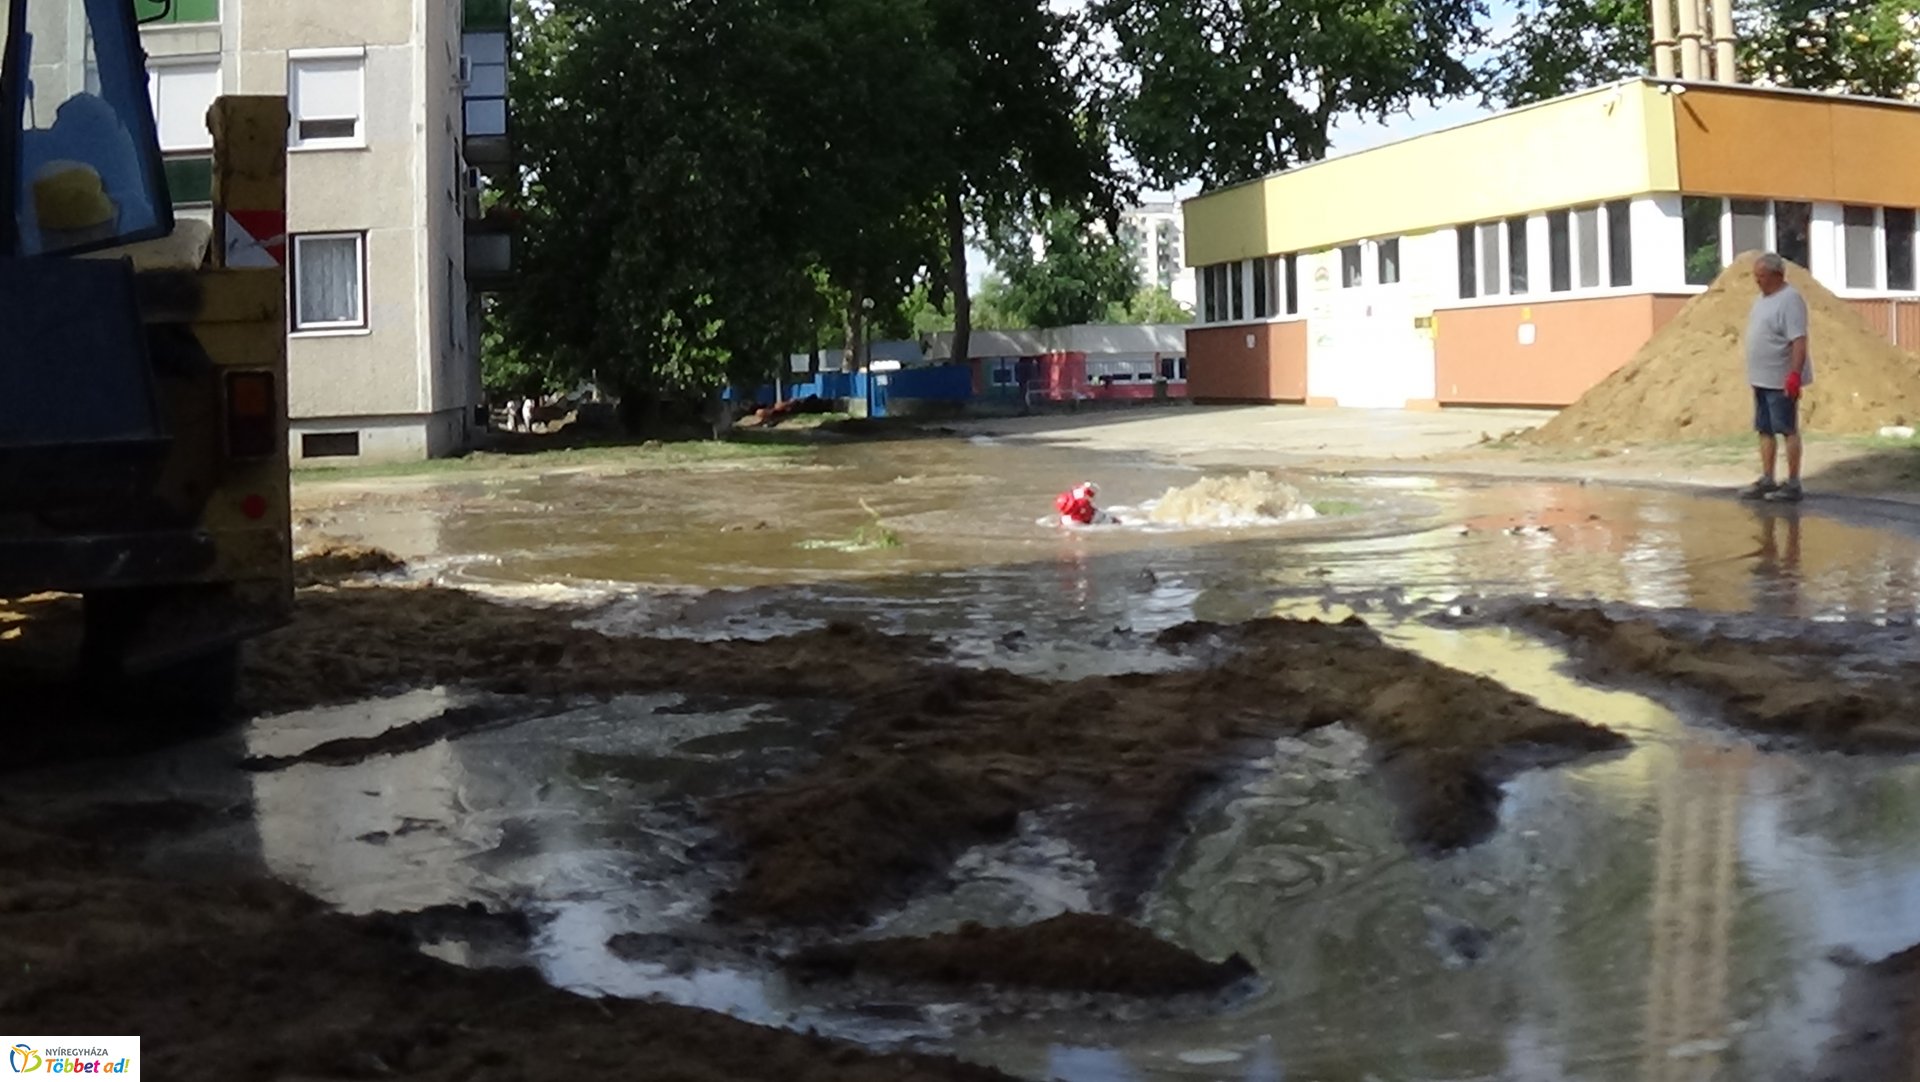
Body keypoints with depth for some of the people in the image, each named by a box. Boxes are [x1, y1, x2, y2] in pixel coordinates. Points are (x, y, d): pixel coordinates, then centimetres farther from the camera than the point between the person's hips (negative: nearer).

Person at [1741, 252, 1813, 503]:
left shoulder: (1790, 300, -16)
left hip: (1781, 380, -9)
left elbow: (1799, 340, -22)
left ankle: (1792, 484, 2)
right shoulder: (1763, 298, 13)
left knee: (1787, 430, -3)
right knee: (1765, 430, 12)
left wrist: (1795, 374, -29)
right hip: (1762, 379, 9)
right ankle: (1767, 481, 18)